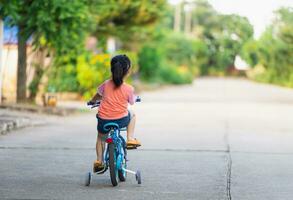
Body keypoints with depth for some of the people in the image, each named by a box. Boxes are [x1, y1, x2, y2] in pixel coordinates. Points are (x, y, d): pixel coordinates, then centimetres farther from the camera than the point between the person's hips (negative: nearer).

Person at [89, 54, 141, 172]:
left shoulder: (106, 84, -1)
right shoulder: (129, 89, -8)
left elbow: (98, 95, 18)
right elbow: (132, 102, 11)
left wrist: (92, 101, 41)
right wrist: (135, 97, 36)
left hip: (103, 120, 2)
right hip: (121, 120, -2)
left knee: (101, 137, 32)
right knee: (132, 115, 31)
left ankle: (99, 160, 22)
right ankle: (130, 139, 20)